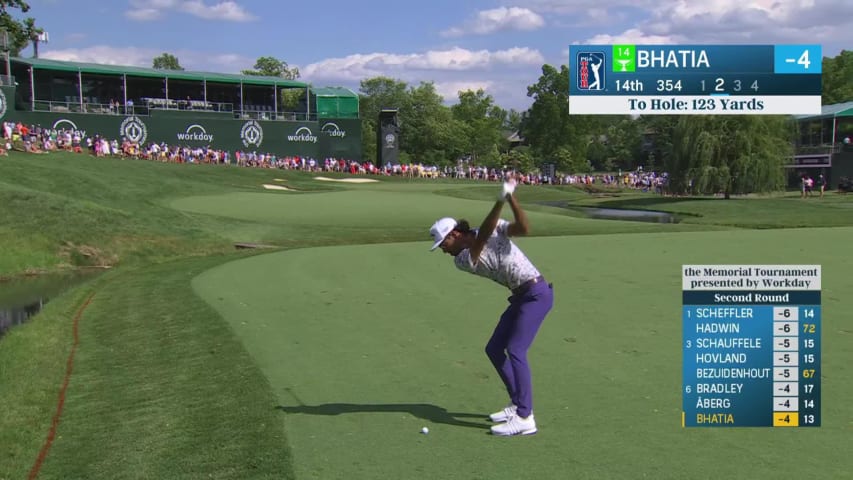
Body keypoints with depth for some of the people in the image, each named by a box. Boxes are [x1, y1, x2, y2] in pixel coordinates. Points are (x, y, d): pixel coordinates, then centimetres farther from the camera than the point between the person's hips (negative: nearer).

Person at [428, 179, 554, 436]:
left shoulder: (495, 228, -9)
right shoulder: (461, 261, -2)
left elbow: (523, 228, -23)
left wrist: (511, 198, -30)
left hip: (536, 293, -8)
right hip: (520, 297, 8)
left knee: (515, 351, -17)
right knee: (494, 349, 10)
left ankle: (525, 418, -16)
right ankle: (518, 404, 21)